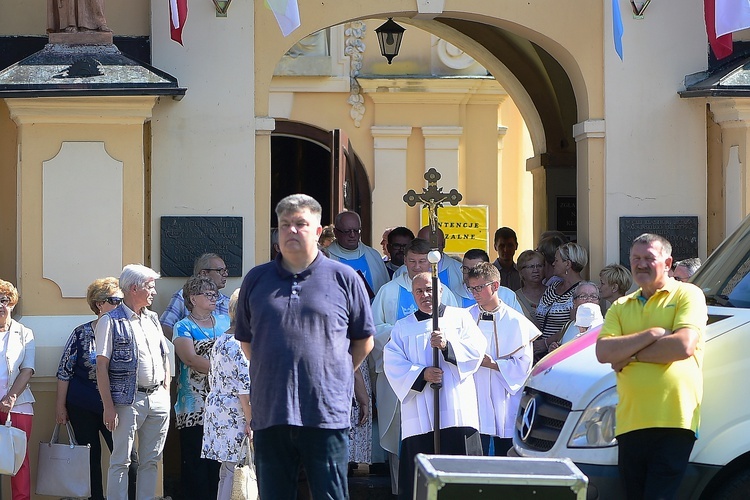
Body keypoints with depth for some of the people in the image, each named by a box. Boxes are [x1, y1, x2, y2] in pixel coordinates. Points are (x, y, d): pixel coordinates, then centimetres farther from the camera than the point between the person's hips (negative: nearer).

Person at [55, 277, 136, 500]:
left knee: (127, 457, -7)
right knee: (90, 458, 6)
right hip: (83, 408, -2)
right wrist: (60, 406, -2)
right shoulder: (82, 333, -3)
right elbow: (65, 371, -1)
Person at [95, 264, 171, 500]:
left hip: (158, 399, 6)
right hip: (128, 400, -6)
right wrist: (109, 407, -14)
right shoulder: (111, 321, -5)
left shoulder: (152, 319, 15)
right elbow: (101, 367, -9)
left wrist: (166, 393, 11)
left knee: (151, 460, 8)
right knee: (121, 461, -5)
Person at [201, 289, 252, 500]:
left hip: (216, 409, 9)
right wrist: (250, 420, -16)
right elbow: (245, 388, -18)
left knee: (227, 472, 12)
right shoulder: (240, 345, -15)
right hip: (235, 416, -9)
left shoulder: (220, 341, 14)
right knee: (236, 471, -8)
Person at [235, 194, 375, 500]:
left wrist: (335, 375, 8)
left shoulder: (344, 278, 4)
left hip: (327, 414, -3)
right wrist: (271, 373, 12)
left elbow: (364, 340, 12)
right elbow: (246, 339, 20)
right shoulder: (256, 280, 11)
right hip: (269, 414, 3)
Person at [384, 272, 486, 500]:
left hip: (457, 410, -1)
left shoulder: (460, 317, 14)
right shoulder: (403, 327, 16)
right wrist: (422, 374, -13)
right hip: (420, 413, 1)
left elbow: (477, 348, 0)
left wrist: (448, 345, -18)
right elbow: (393, 364, 4)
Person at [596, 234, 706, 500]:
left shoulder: (687, 295, 4)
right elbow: (603, 352, 3)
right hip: (630, 423, 5)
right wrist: (652, 335, -7)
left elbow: (684, 346, -12)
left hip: (673, 420, -5)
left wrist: (629, 355, -3)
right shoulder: (621, 307, 20)